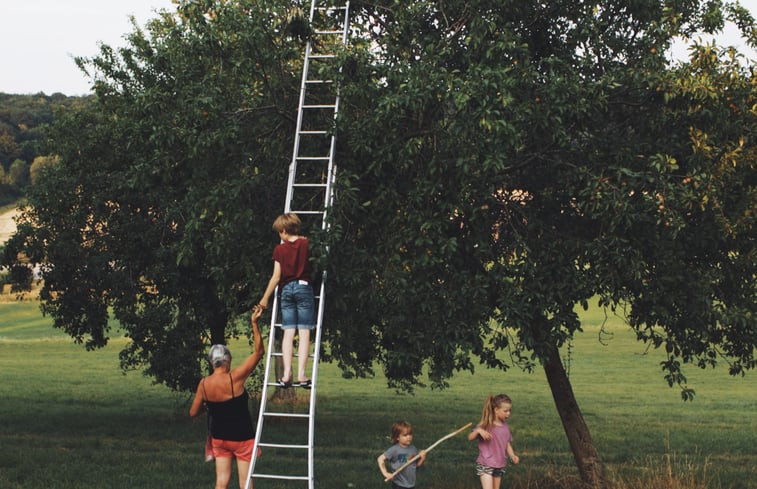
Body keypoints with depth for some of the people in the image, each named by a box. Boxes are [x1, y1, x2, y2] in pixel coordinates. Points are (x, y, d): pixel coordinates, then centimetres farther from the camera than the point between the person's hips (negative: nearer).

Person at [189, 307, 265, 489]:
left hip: (219, 438, 4)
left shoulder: (204, 384, -9)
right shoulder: (234, 378, -21)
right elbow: (258, 351, -20)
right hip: (241, 438, -4)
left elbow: (193, 412, 2)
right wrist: (254, 324, -22)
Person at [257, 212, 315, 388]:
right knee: (304, 333, -3)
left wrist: (265, 298, 9)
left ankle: (286, 374, -7)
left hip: (286, 289, 1)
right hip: (304, 287, -1)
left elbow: (276, 276, 1)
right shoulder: (306, 244, 0)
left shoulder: (280, 249, 1)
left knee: (288, 333, 1)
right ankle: (301, 374, -11)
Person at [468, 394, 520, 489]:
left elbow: (507, 444, 10)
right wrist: (478, 430, -36)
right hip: (485, 465, -6)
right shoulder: (486, 426, -13)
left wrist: (513, 456, -8)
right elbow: (470, 438, -16)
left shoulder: (505, 427, 4)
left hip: (499, 466, 6)